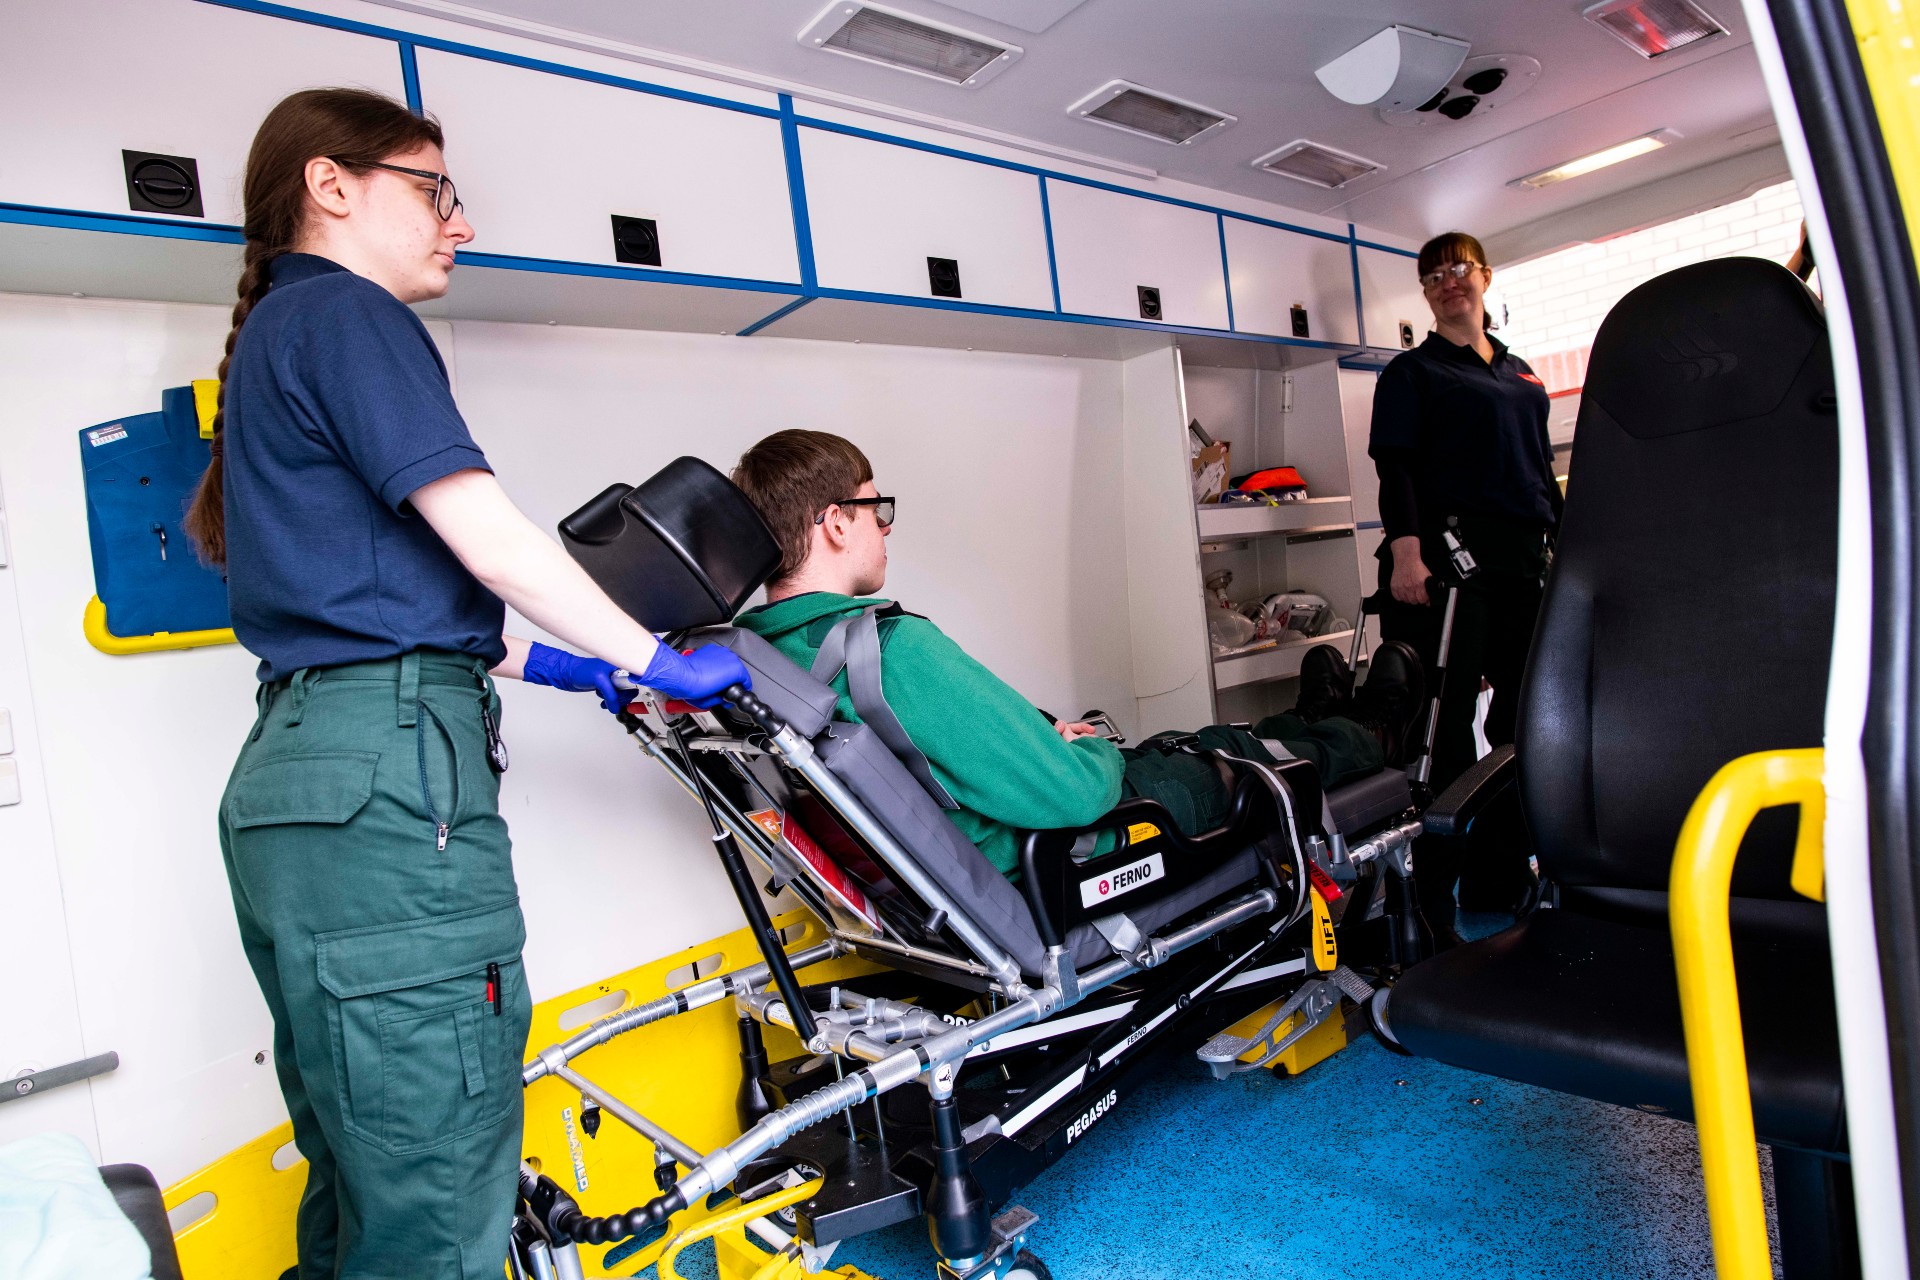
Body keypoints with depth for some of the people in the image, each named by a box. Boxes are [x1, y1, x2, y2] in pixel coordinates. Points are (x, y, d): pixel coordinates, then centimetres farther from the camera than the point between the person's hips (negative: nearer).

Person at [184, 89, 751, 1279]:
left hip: (300, 766, 11)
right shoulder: (345, 313, -2)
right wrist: (659, 662, -1)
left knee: (365, 1177, 18)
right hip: (386, 772, -11)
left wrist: (564, 669, 21)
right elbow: (482, 533, -12)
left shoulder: (272, 338, 27)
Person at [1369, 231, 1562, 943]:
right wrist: (1404, 549, -19)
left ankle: (1502, 877, 18)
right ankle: (1433, 899, -6)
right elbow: (1395, 465, -6)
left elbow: (1543, 468, 26)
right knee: (1447, 725, -11)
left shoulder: (1521, 373, 25)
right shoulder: (1412, 372, 7)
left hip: (1524, 562, 7)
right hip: (1449, 557, -7)